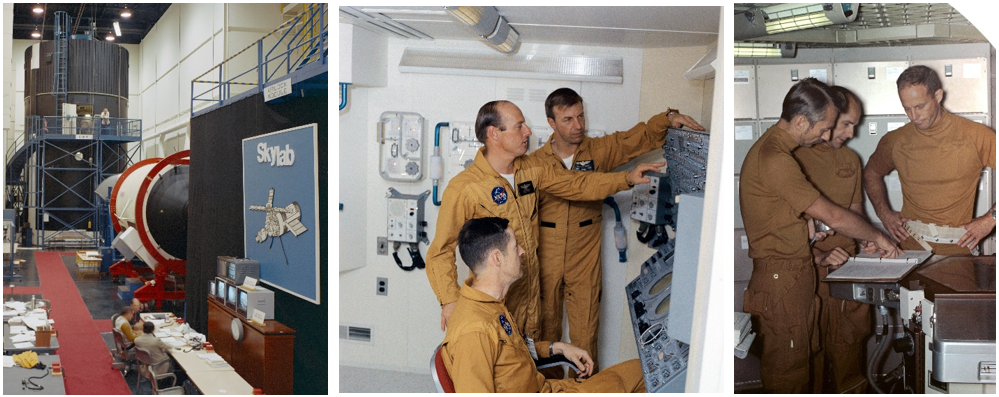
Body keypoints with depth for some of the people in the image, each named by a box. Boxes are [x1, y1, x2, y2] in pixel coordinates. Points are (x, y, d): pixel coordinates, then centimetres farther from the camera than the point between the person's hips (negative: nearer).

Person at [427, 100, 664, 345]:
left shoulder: (530, 169, 4)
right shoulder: (463, 189, -17)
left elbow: (577, 184, 15)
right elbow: (441, 251, -13)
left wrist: (627, 178, 4)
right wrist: (450, 301, -23)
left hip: (530, 294, 6)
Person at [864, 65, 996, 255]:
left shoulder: (976, 136, 1)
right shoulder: (894, 141, 8)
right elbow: (871, 173, 27)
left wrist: (990, 219, -2)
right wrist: (884, 213, 14)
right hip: (910, 248, 1)